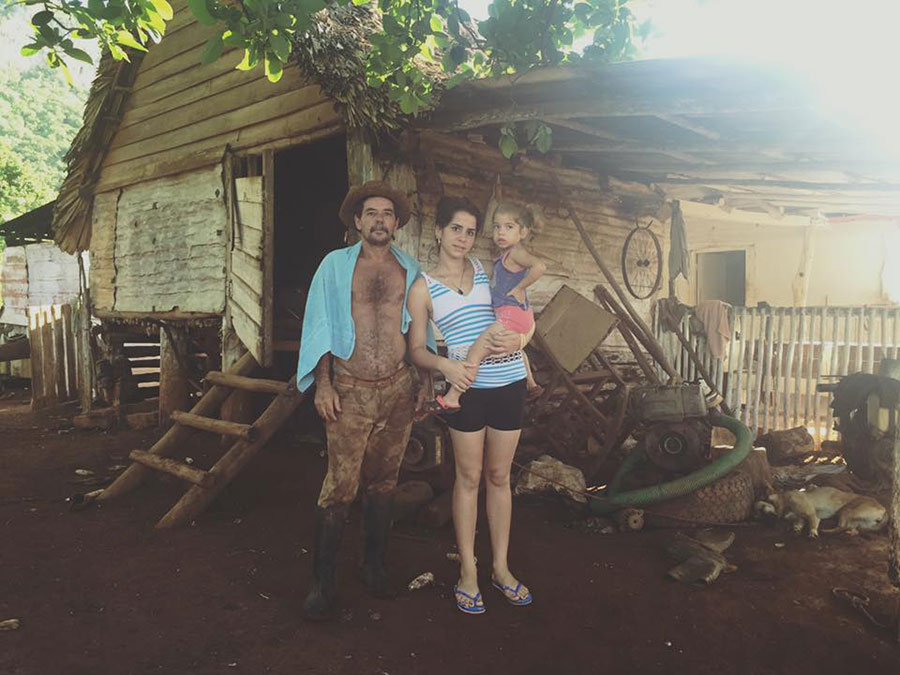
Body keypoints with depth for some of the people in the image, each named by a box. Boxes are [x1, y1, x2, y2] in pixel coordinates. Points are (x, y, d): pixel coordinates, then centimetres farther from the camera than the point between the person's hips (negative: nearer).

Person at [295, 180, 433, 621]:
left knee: (382, 483, 12)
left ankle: (374, 565, 28)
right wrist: (323, 383, -7)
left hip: (398, 389, 3)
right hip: (350, 390, -2)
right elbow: (319, 325, 1)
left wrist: (425, 379, 9)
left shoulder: (410, 270, 9)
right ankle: (322, 582, 11)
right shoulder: (336, 265, 3)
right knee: (340, 488, -4)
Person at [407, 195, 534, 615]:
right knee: (469, 477, 7)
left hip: (509, 382, 3)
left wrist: (518, 339, -9)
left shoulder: (488, 270, 8)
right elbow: (417, 349, 0)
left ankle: (501, 567, 27)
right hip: (467, 386, -2)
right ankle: (468, 572, 23)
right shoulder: (423, 288, 0)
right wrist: (445, 365, -20)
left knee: (499, 476, 13)